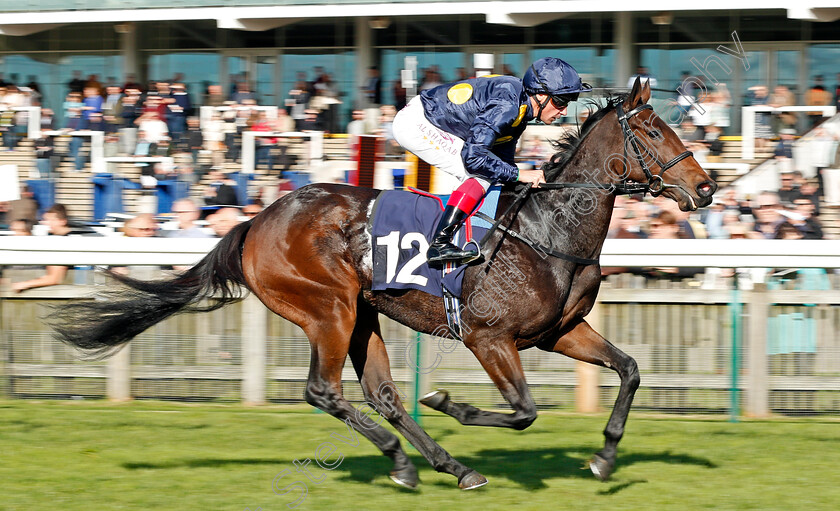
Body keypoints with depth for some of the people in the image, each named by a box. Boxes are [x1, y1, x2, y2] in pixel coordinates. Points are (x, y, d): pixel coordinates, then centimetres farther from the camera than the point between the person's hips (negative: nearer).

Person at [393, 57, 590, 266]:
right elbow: (473, 155, -30)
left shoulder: (520, 109, 6)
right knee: (481, 174, -17)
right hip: (414, 123, -10)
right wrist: (518, 174, -23)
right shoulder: (506, 106, -25)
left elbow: (502, 160, 15)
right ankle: (439, 243, -22)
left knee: (490, 170, 10)